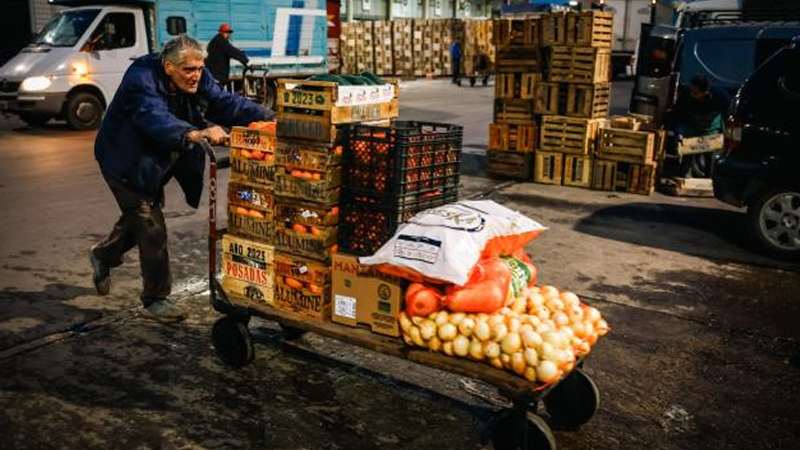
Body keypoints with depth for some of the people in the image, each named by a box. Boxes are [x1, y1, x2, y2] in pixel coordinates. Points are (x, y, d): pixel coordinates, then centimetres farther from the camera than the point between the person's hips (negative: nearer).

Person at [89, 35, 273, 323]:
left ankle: (104, 255, 52)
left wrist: (268, 118, -33)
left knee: (139, 216, 23)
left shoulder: (197, 79, -11)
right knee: (152, 228, -10)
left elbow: (226, 103, -17)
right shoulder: (141, 81, -31)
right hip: (126, 162, -8)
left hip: (155, 162, 8)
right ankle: (155, 300, 3)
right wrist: (196, 134, -67)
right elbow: (157, 119, -49)